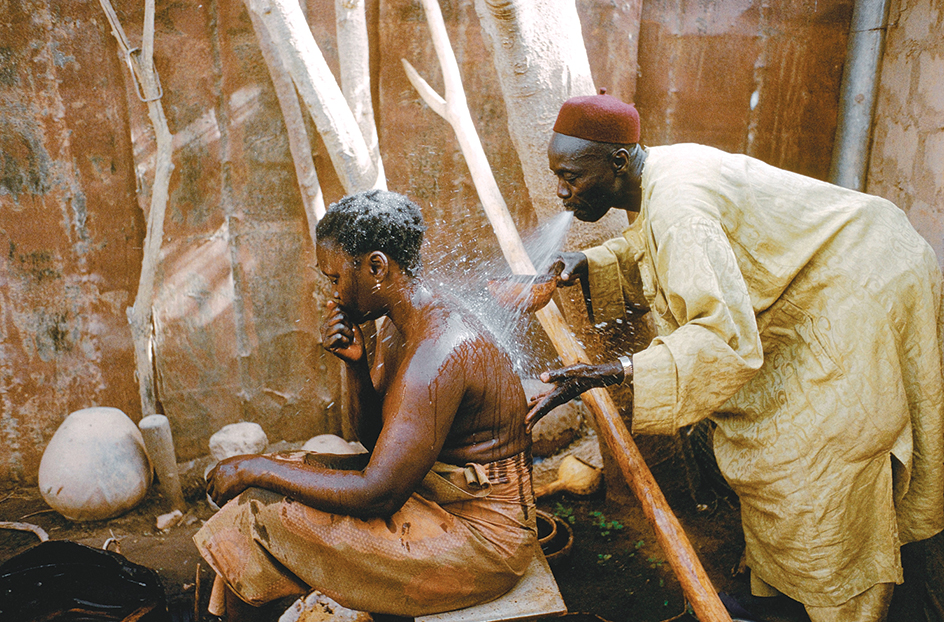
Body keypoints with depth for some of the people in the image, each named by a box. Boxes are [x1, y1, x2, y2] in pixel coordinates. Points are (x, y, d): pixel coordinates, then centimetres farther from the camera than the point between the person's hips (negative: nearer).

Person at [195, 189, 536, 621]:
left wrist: (254, 468, -18)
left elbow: (377, 494, -27)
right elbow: (373, 437, 10)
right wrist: (356, 364, -8)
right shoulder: (398, 327, 4)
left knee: (258, 518, -9)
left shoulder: (438, 354, -28)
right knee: (267, 484, 8)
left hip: (479, 538, -9)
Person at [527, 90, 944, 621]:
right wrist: (588, 266, -3)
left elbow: (727, 337, -40)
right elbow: (644, 251, 17)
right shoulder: (651, 176, -3)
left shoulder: (676, 204, -33)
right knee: (768, 448, 15)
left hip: (858, 298, -10)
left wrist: (609, 374, -46)